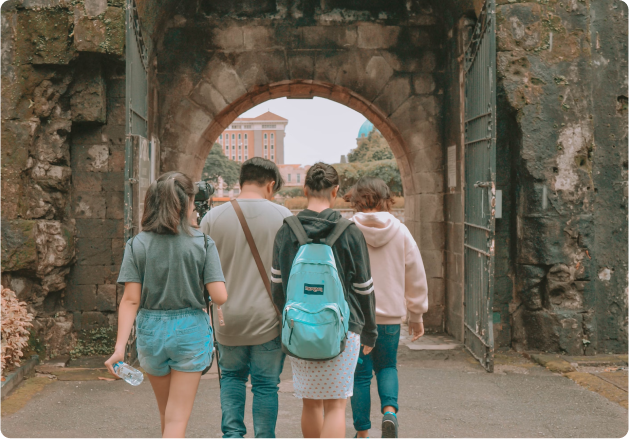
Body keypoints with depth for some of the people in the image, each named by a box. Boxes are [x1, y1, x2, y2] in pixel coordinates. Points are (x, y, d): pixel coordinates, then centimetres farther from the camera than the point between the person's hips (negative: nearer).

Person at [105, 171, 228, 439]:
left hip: (151, 332, 3)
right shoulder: (202, 243, -8)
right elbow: (220, 297, -13)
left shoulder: (136, 245, -4)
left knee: (166, 412, 23)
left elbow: (131, 299, -10)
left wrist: (120, 346, -11)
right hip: (190, 331, -2)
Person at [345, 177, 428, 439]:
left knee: (361, 374, 10)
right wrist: (416, 314, 15)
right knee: (387, 366, 21)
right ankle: (389, 410, -3)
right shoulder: (400, 232, -1)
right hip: (390, 314, 2)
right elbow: (416, 276, 4)